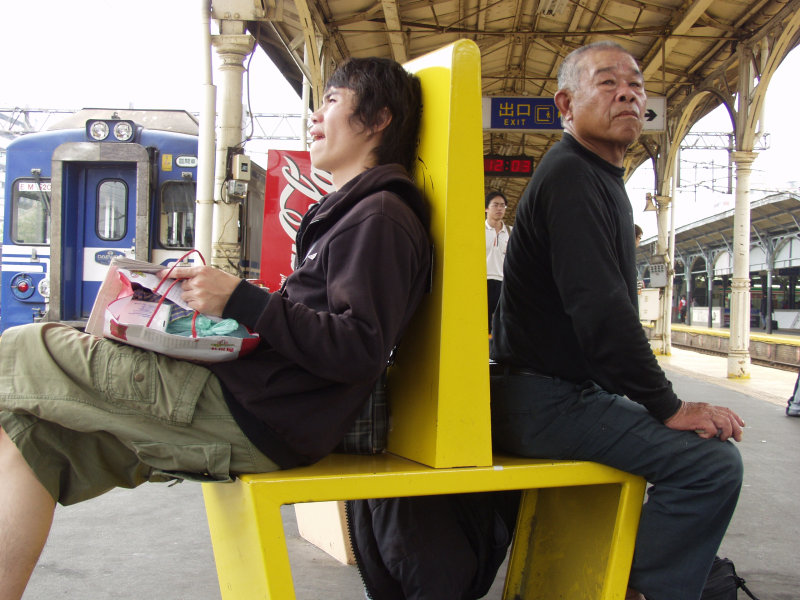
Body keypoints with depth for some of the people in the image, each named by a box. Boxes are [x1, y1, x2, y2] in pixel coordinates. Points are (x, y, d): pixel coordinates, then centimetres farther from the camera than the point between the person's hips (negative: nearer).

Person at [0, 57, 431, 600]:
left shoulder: (380, 217, -8)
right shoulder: (351, 211, 24)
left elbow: (360, 348, -20)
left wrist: (242, 301, -20)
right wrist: (217, 297, 14)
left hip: (260, 422, -10)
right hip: (255, 409, 10)